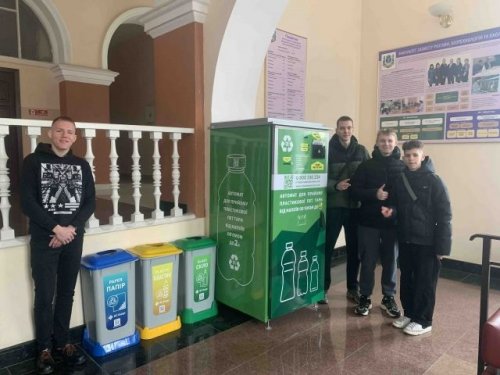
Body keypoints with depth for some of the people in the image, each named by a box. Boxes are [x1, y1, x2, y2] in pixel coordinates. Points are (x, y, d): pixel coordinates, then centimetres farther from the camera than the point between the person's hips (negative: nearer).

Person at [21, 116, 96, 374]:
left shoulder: (82, 165, 8)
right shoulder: (33, 162, -2)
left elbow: (90, 202, 4)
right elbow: (27, 202, -9)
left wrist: (72, 228, -10)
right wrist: (56, 228, -15)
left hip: (74, 238, 3)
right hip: (44, 239, -3)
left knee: (67, 293, 11)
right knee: (45, 296, 4)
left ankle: (62, 344, 25)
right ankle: (44, 349, 21)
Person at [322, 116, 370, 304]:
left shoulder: (362, 151, 7)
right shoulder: (328, 150, -2)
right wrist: (335, 185, -22)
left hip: (356, 206, 3)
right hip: (333, 205, -3)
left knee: (354, 248, 11)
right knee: (327, 247, 2)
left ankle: (353, 288, 27)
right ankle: (323, 287, 16)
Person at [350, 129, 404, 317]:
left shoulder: (403, 167, 3)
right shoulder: (367, 166, 1)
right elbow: (355, 190, -4)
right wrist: (374, 194, -19)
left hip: (393, 222, 1)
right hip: (369, 221, -1)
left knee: (391, 261, 11)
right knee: (368, 261, 7)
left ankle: (389, 297, 28)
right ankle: (365, 297, 22)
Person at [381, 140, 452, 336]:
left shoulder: (433, 181, -10)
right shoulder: (399, 180, 5)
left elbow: (444, 215, -11)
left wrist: (442, 245, -14)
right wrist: (391, 211, -8)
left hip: (427, 241, -5)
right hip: (405, 239, 5)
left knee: (425, 282, 5)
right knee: (406, 279, 14)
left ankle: (423, 320, 19)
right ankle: (409, 313, 31)